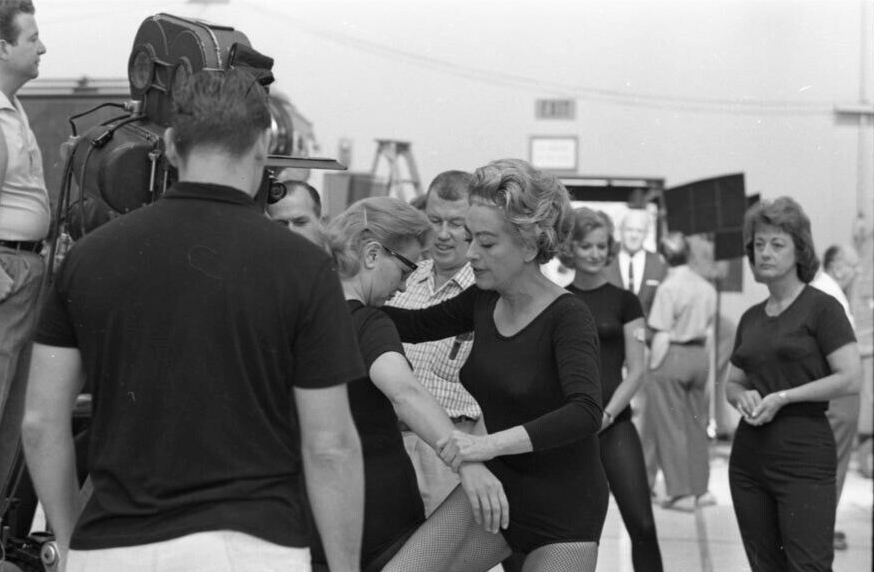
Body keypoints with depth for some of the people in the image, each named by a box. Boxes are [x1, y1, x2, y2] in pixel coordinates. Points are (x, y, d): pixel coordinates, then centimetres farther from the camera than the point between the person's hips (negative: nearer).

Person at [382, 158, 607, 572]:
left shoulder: (568, 317, -18)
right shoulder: (483, 301, 0)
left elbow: (585, 412, -32)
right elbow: (417, 325, 16)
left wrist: (493, 443, -43)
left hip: (563, 506, -5)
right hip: (494, 482, 5)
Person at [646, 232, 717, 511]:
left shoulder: (667, 288, -13)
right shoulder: (707, 287, 7)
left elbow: (662, 335, -13)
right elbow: (709, 327, 11)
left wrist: (653, 367, -7)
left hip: (673, 355, -6)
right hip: (701, 355, 6)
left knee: (671, 426, 1)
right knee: (697, 423, 14)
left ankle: (681, 493, 1)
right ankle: (700, 489, 19)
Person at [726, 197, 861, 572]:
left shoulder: (821, 307, -4)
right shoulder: (751, 318, 14)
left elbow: (850, 379, -13)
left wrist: (783, 396, -13)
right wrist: (743, 397, 0)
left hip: (804, 457, -6)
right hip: (749, 457, 6)